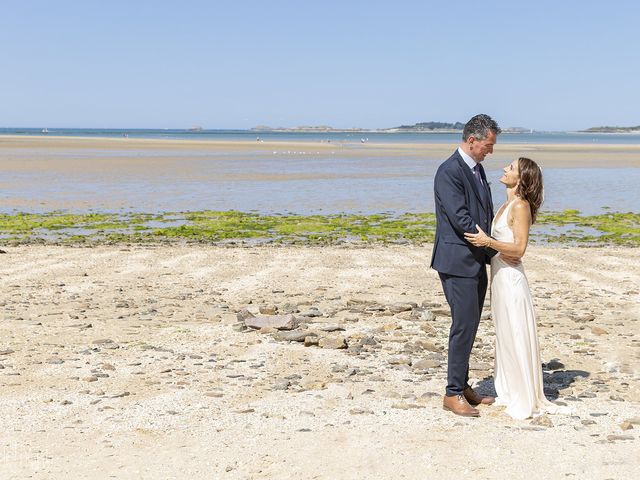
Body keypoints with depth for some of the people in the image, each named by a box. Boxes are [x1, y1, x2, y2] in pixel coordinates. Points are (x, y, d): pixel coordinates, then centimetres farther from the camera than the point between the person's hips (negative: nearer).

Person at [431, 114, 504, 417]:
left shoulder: (477, 169, 14)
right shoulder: (449, 172, -15)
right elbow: (461, 219, -21)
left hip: (476, 261, 9)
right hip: (457, 261, -9)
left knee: (469, 324, 13)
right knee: (464, 324, -7)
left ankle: (462, 385, 23)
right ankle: (453, 394, 1)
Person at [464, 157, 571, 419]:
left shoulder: (521, 206, -14)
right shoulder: (507, 204, 13)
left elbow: (519, 248, -19)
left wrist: (488, 242, -26)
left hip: (511, 278, -9)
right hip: (499, 276, 9)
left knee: (516, 338, -1)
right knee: (504, 337, 15)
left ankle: (526, 400, 8)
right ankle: (509, 394, 25)